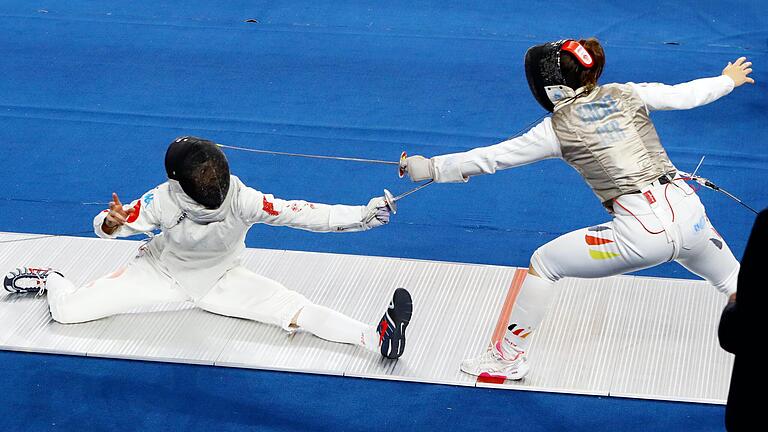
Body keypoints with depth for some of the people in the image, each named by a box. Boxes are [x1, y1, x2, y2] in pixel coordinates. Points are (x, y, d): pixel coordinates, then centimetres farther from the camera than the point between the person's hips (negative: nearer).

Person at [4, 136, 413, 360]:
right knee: (67, 311, -9)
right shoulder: (162, 203, -31)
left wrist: (361, 215, -53)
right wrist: (113, 223, -47)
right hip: (162, 273, 0)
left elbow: (300, 214, -40)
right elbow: (105, 225, -21)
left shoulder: (242, 199, -32)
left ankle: (376, 337, -35)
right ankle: (49, 280, 27)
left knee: (292, 308, -24)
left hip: (219, 280, 0)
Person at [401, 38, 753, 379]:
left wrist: (432, 168, 13)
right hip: (687, 212, 4)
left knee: (543, 263, 15)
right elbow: (686, 95, 22)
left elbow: (489, 158, 5)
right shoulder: (625, 94, 12)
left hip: (641, 232, -4)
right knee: (732, 282, 32)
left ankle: (509, 358, 22)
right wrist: (728, 79, 41)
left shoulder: (557, 128, 2)